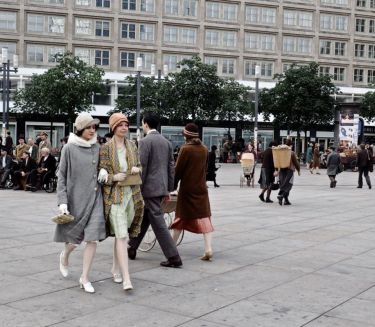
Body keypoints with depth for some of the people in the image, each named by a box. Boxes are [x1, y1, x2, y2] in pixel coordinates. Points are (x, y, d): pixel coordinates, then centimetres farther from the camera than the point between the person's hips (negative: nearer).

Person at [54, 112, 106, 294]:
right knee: (74, 238, 8)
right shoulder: (69, 148, -4)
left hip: (95, 199, 3)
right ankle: (64, 256, 44)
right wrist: (62, 201, -10)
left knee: (93, 238, -5)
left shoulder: (97, 148, 6)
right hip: (76, 198, -3)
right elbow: (61, 177, -4)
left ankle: (85, 278, 7)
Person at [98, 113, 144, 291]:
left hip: (132, 194, 5)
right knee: (121, 236, -12)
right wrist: (114, 177, -21)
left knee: (122, 234, 14)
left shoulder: (132, 146, 10)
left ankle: (116, 268, 33)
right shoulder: (106, 148, -5)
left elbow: (140, 166, 19)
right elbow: (101, 174, -3)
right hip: (114, 196, -5)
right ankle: (126, 279, -14)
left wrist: (137, 169, -3)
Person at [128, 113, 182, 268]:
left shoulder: (145, 141, -11)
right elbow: (171, 167, 13)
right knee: (143, 219, 18)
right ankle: (131, 249, 30)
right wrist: (168, 189, 18)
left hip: (149, 188, -8)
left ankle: (173, 257, -5)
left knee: (158, 223, -5)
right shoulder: (166, 142, 12)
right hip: (161, 187, 8)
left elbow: (142, 167, -15)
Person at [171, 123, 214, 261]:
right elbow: (205, 168, 11)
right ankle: (208, 249, -7)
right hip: (201, 188, 4)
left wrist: (173, 185, 3)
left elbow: (178, 170, -9)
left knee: (182, 216, 10)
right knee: (204, 217, 2)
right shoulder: (204, 149, 4)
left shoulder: (185, 149, -12)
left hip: (187, 188, -3)